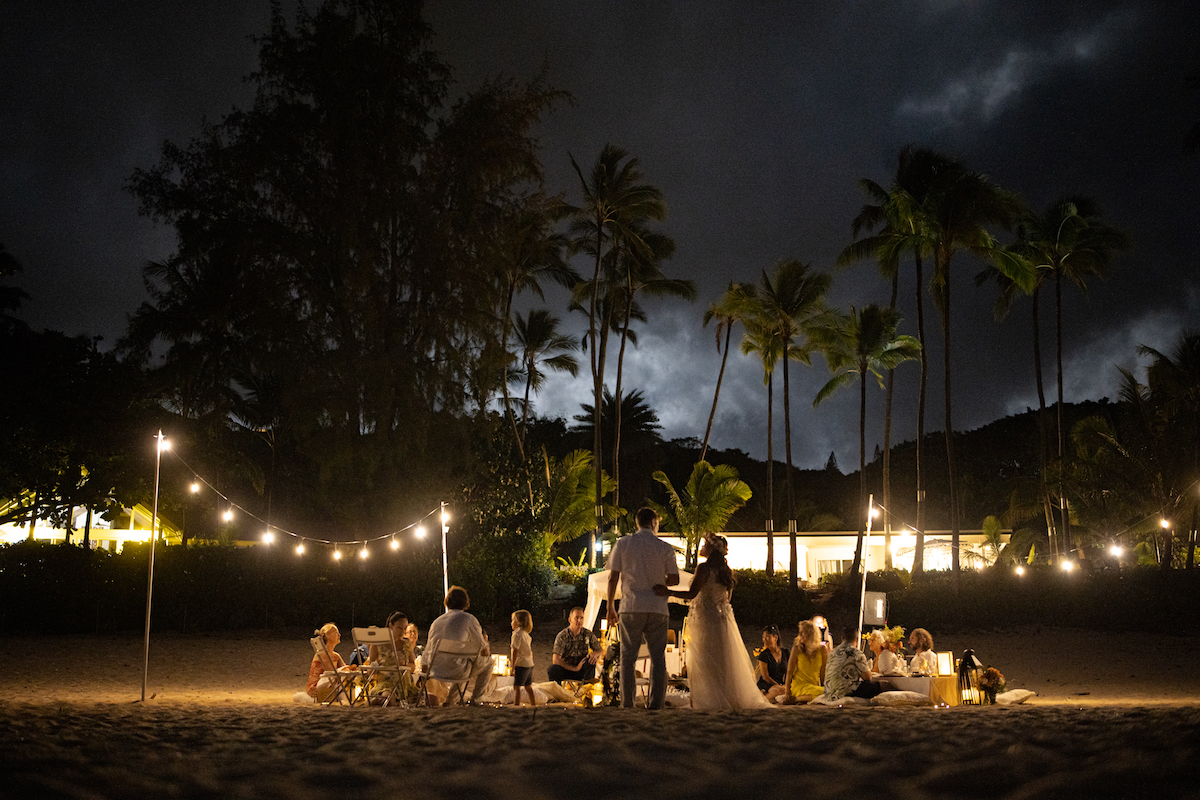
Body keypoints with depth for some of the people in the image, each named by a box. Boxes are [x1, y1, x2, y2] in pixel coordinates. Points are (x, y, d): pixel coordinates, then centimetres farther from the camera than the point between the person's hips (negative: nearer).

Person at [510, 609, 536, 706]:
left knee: (517, 686, -8)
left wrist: (513, 667, -15)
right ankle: (533, 705, 23)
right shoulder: (526, 634, 14)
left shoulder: (517, 634, -13)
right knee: (528, 687, 17)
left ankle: (516, 705, -13)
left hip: (521, 664, -9)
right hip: (530, 664, 9)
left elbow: (515, 651, -17)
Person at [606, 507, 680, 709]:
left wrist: (610, 607, 9)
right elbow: (674, 579, 2)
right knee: (658, 658, 6)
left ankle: (627, 705, 1)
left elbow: (613, 578, 2)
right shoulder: (665, 548, 4)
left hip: (631, 608, 0)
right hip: (657, 609, 0)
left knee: (628, 657, 4)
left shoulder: (623, 544, 4)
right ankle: (656, 704, 4)